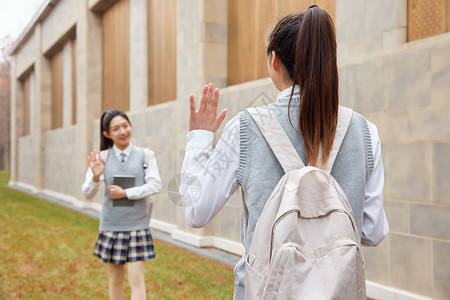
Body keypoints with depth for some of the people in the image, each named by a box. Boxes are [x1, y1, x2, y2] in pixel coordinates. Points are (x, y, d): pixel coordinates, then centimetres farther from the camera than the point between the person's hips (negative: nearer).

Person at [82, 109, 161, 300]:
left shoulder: (145, 155, -3)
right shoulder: (102, 157, -1)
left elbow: (155, 186, -9)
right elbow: (87, 194, -1)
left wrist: (126, 193, -16)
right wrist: (95, 177, -21)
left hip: (137, 225, -2)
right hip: (110, 226, 2)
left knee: (136, 279, -3)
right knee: (115, 281, 13)